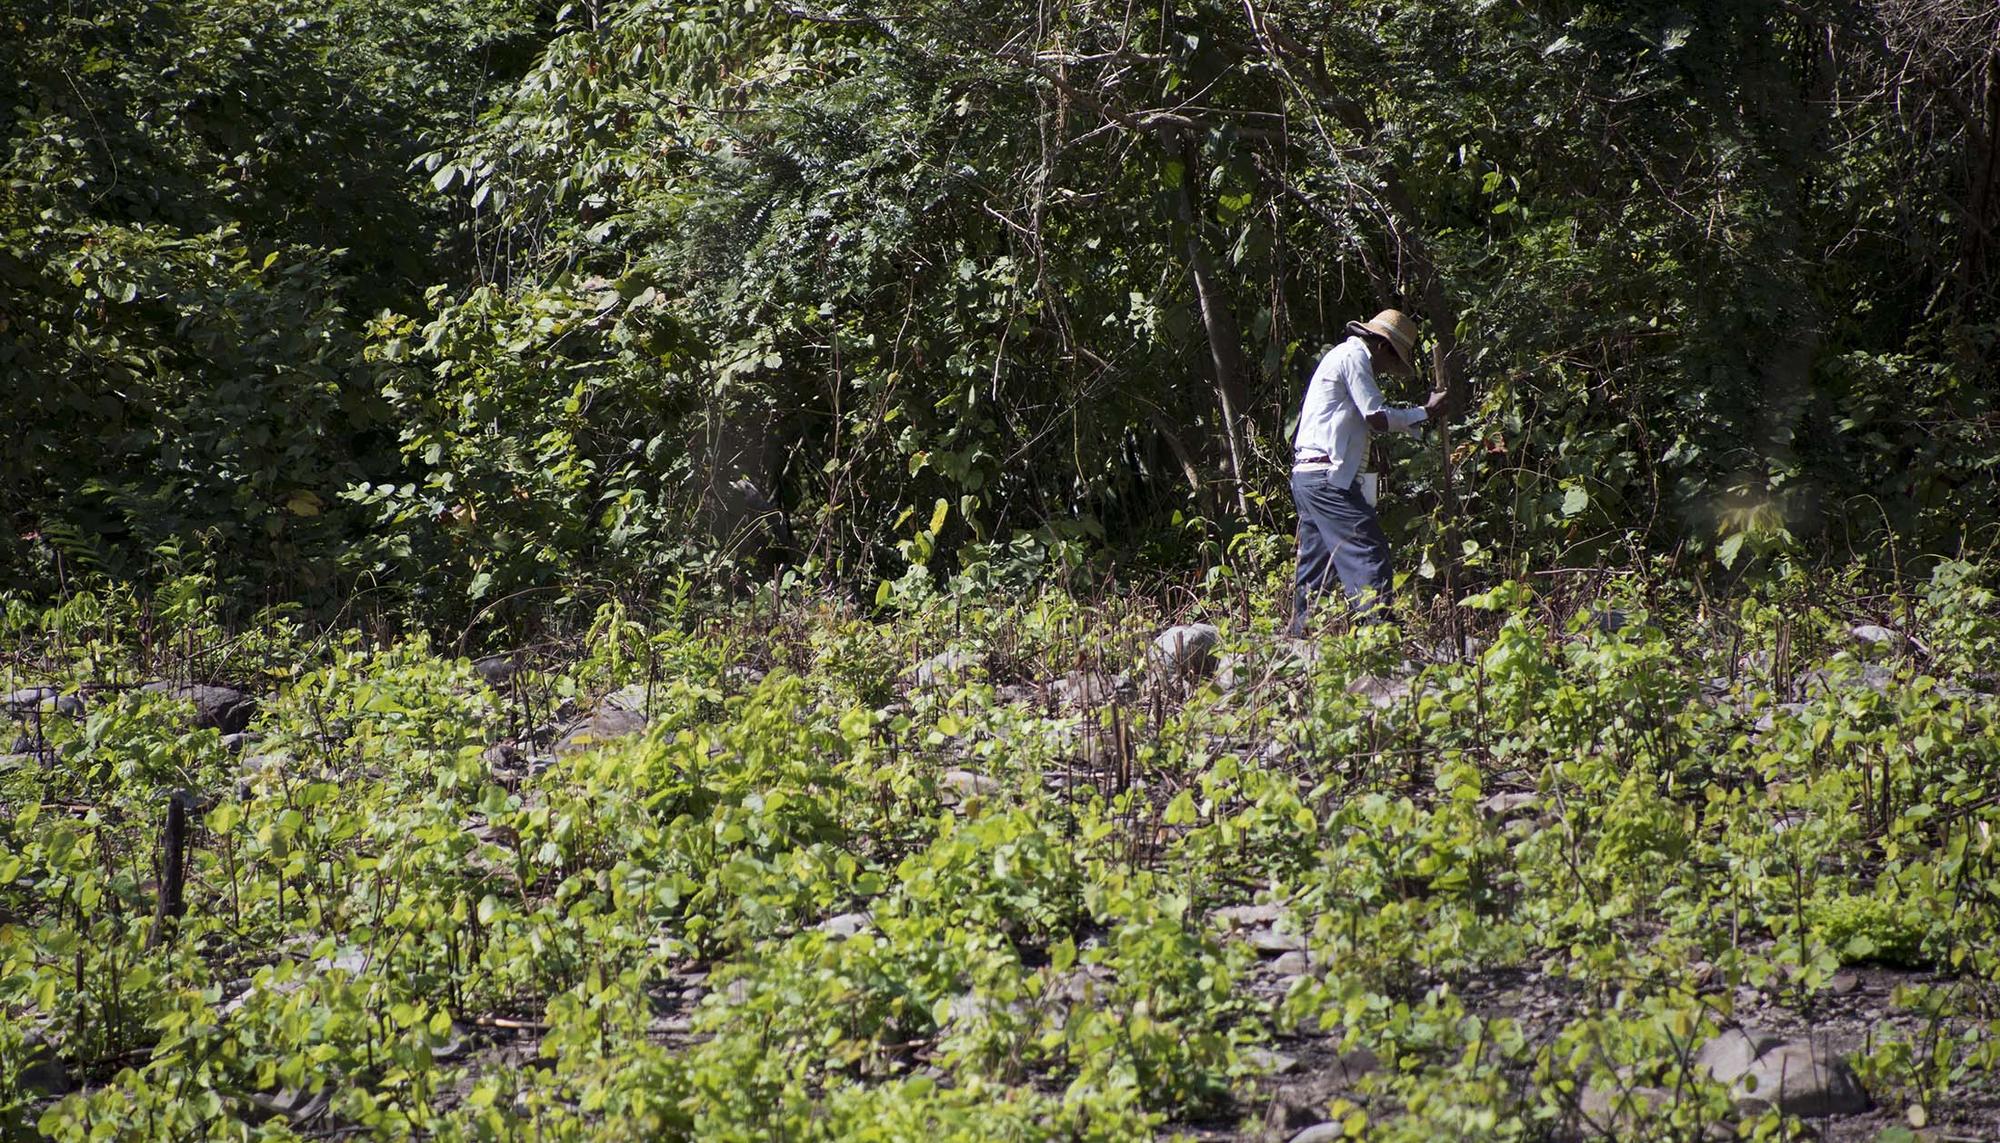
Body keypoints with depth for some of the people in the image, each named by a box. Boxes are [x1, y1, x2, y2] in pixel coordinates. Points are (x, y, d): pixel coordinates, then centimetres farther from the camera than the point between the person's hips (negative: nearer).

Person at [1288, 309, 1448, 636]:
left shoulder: (1342, 356, 25)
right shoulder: (1353, 357, -6)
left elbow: (1368, 419, 22)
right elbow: (1378, 417, -11)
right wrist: (1425, 412, -1)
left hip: (1306, 477, 11)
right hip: (1328, 477, -11)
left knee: (1315, 566, 11)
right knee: (1369, 554, -13)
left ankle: (1298, 638, 11)